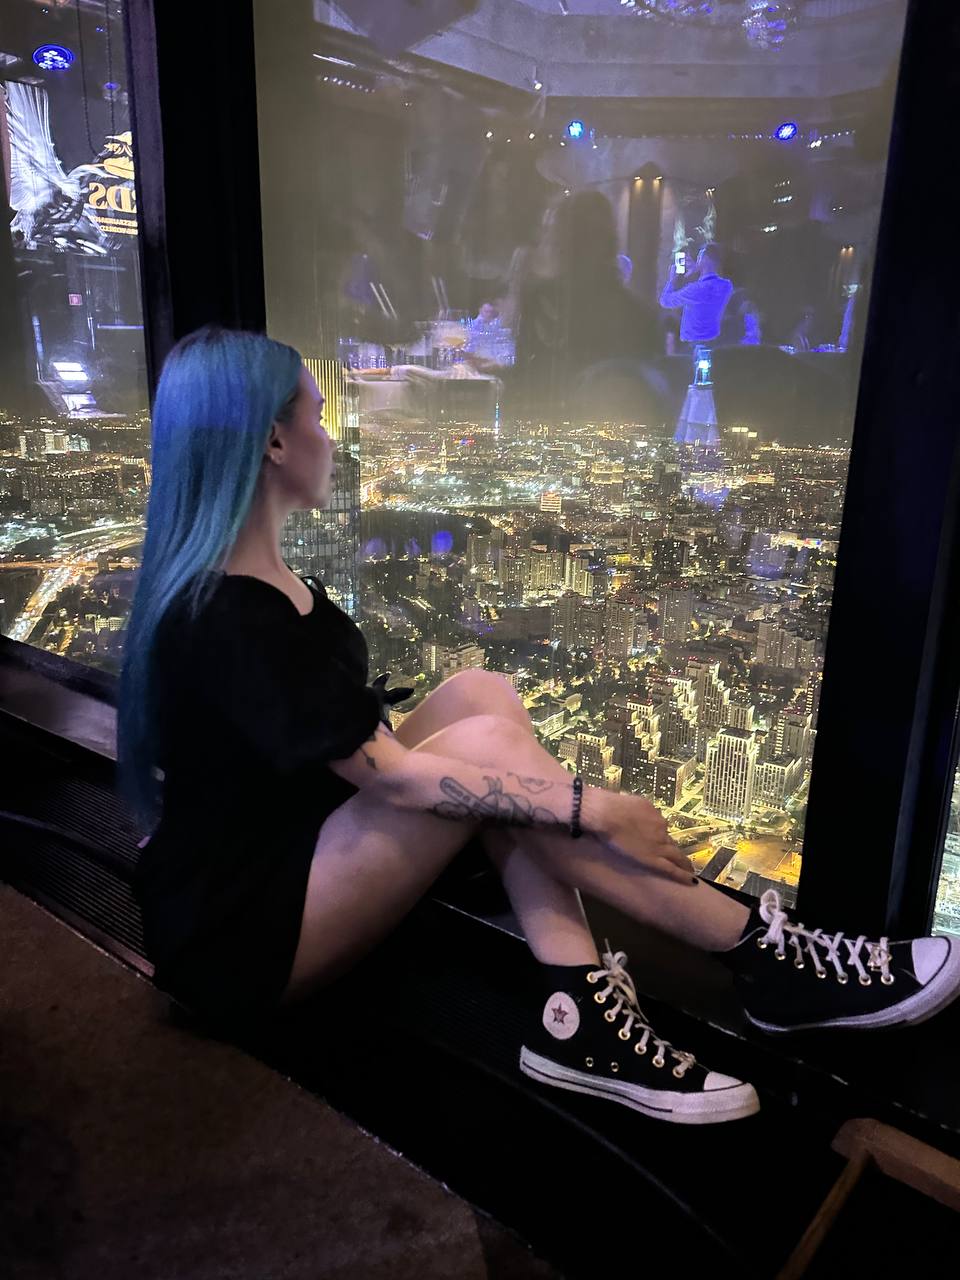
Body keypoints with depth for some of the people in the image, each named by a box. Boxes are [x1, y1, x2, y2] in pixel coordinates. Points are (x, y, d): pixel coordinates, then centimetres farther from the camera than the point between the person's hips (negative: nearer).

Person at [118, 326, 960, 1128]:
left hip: (300, 851, 9)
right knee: (482, 746, -25)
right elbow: (397, 778, -26)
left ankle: (576, 1014, -15)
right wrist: (591, 808, -22)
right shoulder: (225, 621, -25)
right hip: (240, 936, -8)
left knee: (480, 696, -11)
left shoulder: (251, 582, 6)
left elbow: (357, 744, 8)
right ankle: (768, 959, -13)